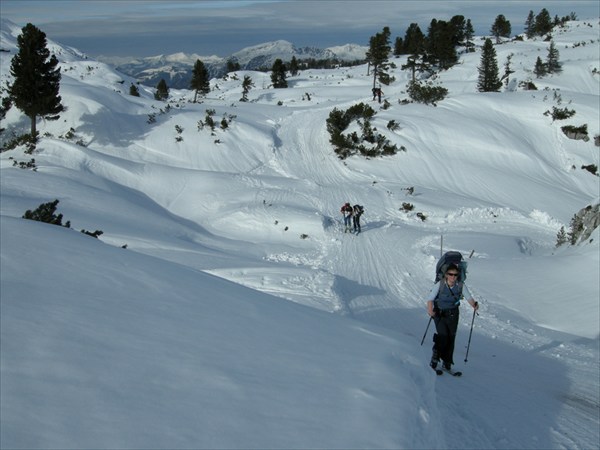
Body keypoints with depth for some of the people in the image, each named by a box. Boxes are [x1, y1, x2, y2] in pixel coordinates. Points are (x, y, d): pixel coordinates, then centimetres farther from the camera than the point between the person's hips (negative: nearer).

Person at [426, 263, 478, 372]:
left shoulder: (461, 286, -10)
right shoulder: (440, 285, -17)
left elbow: (469, 297, -10)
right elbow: (430, 298, -16)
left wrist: (474, 305, -31)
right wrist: (430, 310, -33)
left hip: (453, 314, 3)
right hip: (439, 313, -3)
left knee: (451, 338, 3)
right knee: (443, 336, -15)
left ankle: (447, 363, 18)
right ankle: (435, 358, 6)